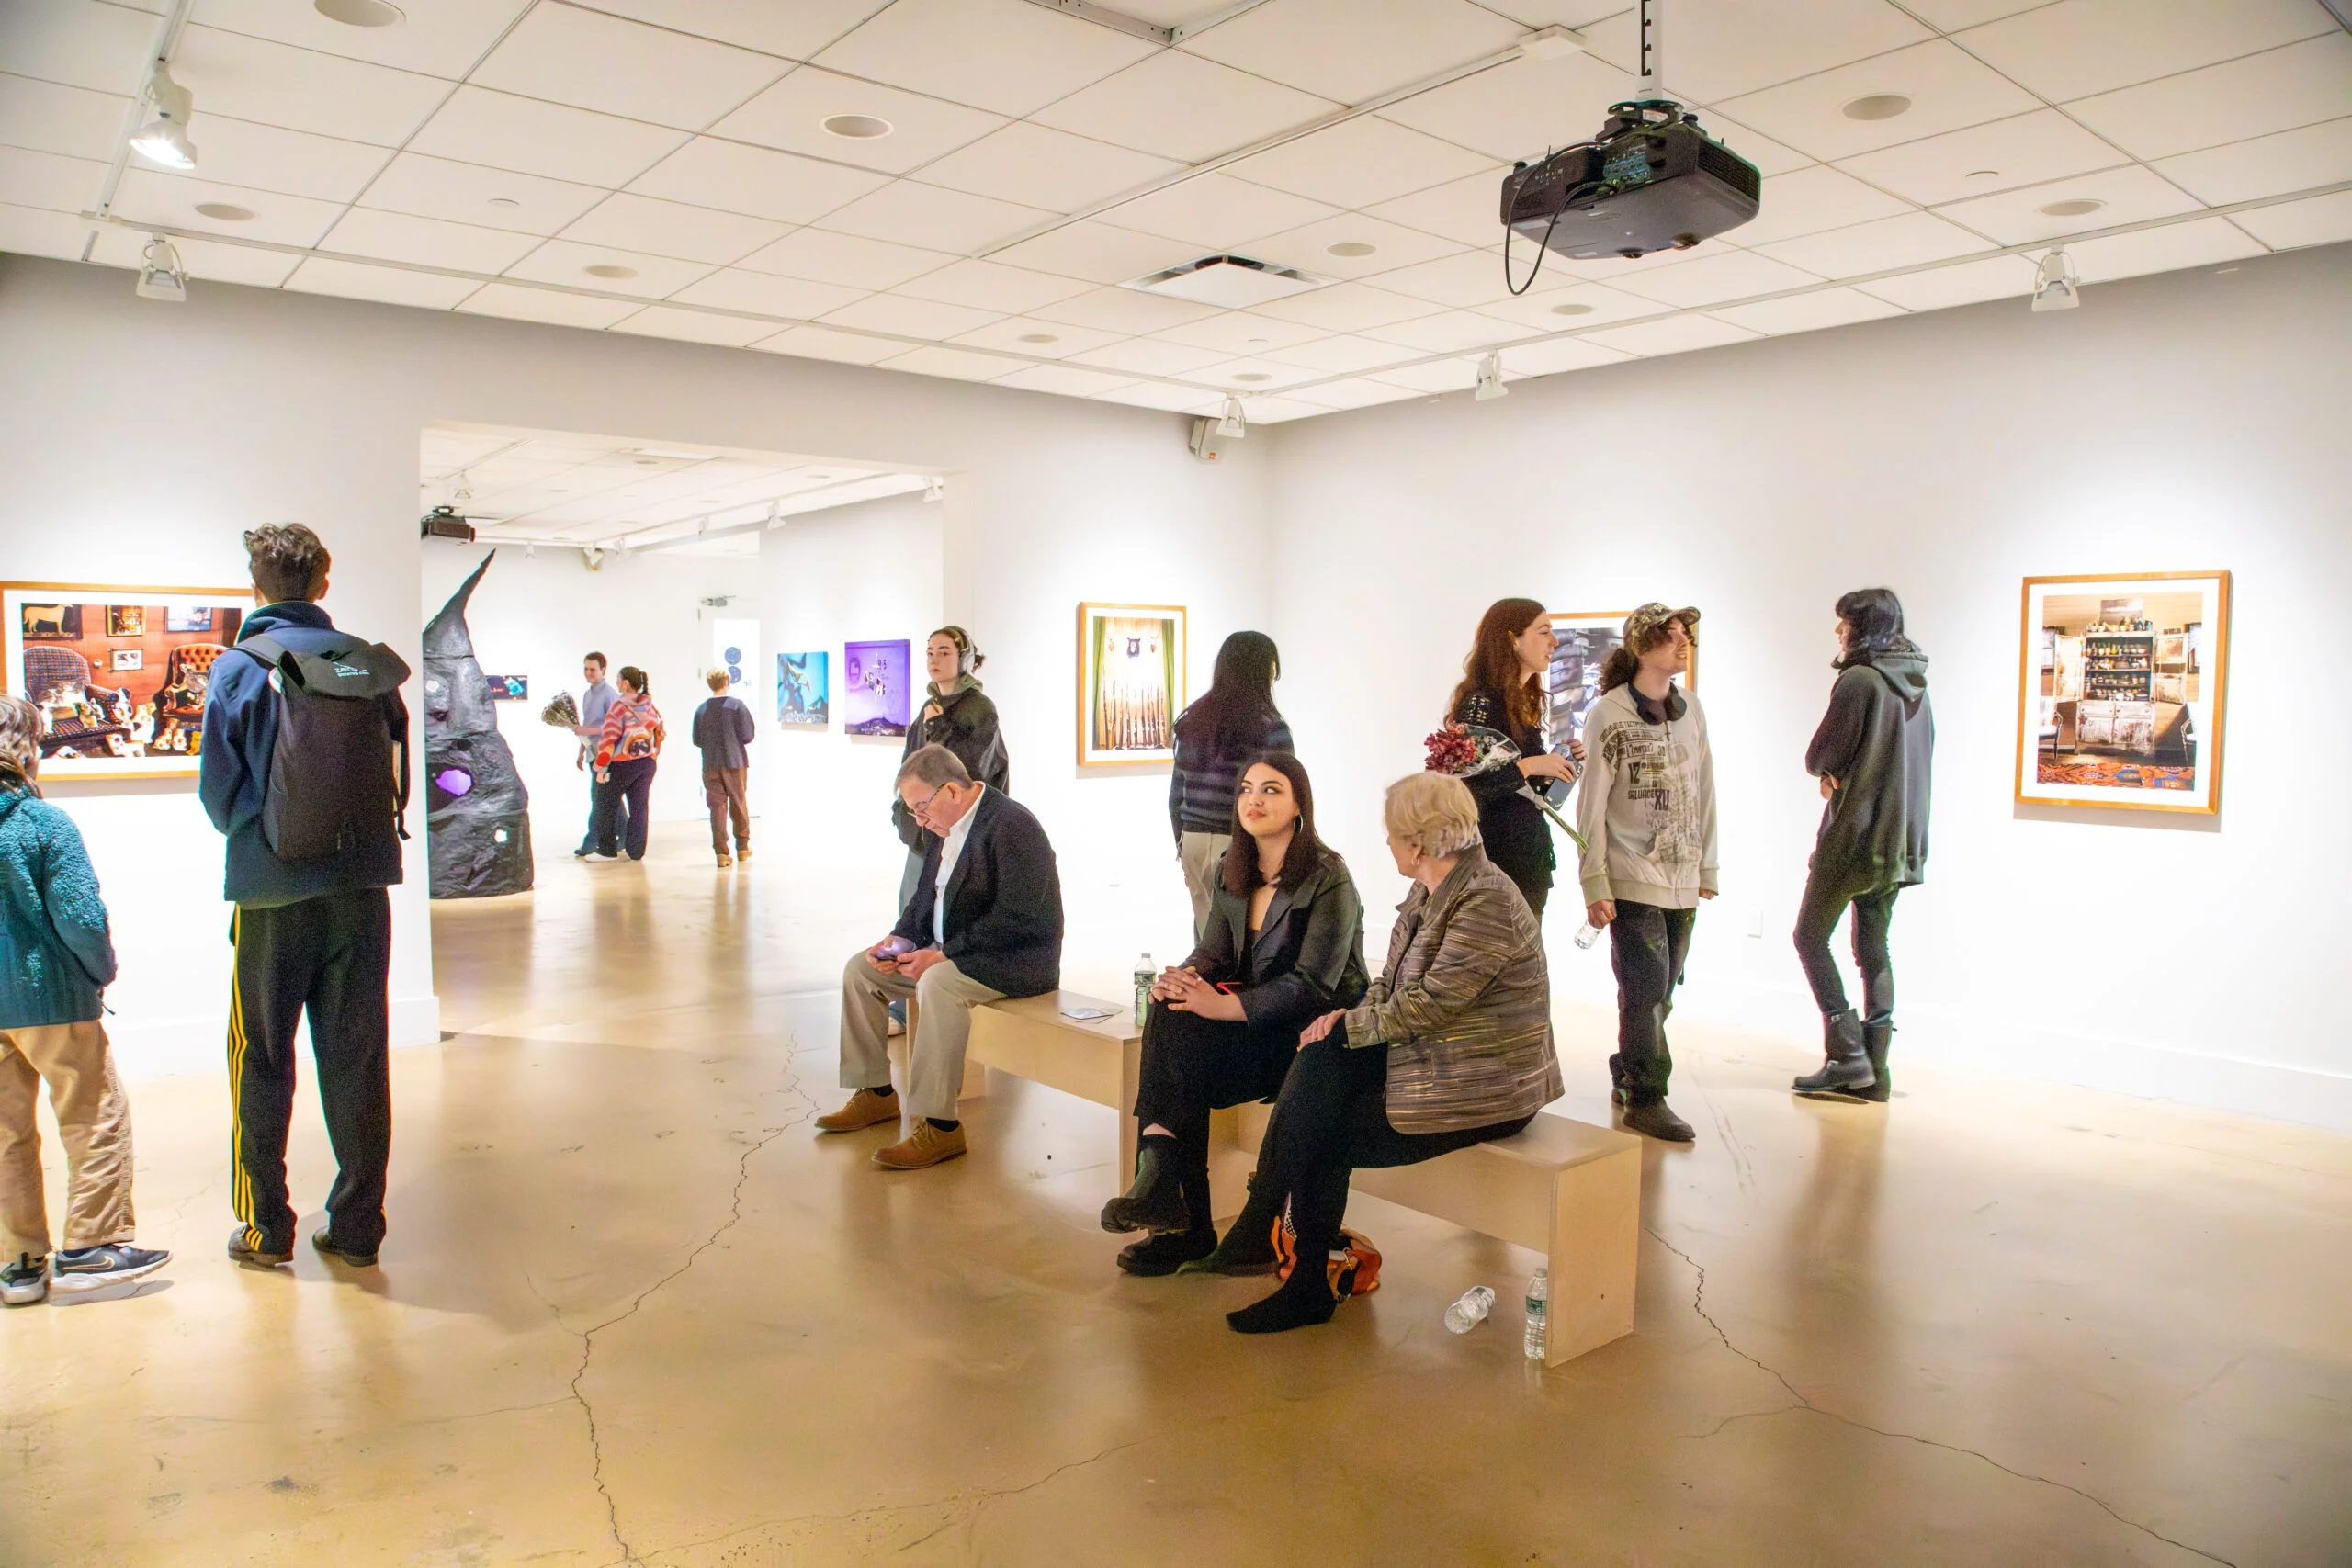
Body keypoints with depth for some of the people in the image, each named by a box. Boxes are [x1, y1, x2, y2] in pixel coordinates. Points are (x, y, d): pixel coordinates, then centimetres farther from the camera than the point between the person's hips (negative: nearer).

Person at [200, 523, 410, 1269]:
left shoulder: (237, 668, -5)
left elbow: (217, 784, -5)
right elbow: (399, 762, 3)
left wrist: (249, 836, 13)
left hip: (272, 895, -2)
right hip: (361, 886, 2)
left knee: (262, 1061, 12)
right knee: (356, 1062, 9)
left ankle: (266, 1227, 18)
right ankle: (357, 1227, 14)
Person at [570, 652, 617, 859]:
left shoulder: (609, 694, -11)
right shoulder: (587, 695, 17)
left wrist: (586, 730, -23)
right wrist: (581, 754, 24)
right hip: (592, 754, 9)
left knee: (599, 799, -7)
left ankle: (591, 842, -5)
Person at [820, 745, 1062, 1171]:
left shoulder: (1011, 824, -21)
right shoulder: (947, 826, 7)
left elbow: (1015, 917, -26)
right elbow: (927, 895, 18)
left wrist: (942, 955, -26)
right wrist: (900, 938, -2)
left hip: (1017, 956, -10)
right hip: (950, 950, 10)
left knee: (939, 983, -36)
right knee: (861, 969, 4)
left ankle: (939, 1125, -28)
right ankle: (875, 1094, 12)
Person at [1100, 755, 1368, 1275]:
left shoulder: (1328, 878, -12)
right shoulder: (1233, 871, 10)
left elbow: (1313, 985, -18)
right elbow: (1214, 949, 7)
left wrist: (1223, 1005, -26)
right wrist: (1185, 977, -17)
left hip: (1316, 1029, -6)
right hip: (1254, 1015, 7)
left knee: (1180, 1037, -26)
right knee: (1168, 1014, -23)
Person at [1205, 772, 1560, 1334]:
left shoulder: (1485, 904, -23)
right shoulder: (1428, 891, 8)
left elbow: (1425, 1007, -25)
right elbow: (1394, 983, 15)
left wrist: (1352, 1024, -12)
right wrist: (1352, 1015, -4)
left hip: (1484, 1091, -9)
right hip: (1431, 1061, 9)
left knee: (1324, 1137, -12)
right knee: (1320, 1060, -12)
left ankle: (1308, 1289, 4)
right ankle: (1259, 1230, -11)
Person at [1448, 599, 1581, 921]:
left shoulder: (1523, 703, 15)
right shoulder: (1479, 702, -12)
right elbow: (1461, 787, -22)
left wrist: (1564, 762, 6)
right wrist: (1528, 766, -20)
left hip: (1529, 862, 9)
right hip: (1496, 861, -9)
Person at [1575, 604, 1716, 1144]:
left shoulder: (1691, 710, 9)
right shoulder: (1608, 715, -8)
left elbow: (1704, 793, 14)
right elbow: (1591, 806, -8)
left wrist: (1707, 868, 13)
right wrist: (1594, 885, -11)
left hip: (1682, 880, 6)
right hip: (1632, 878, -5)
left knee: (1661, 990, 10)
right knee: (1647, 987, -5)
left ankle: (1626, 1076, 28)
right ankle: (1646, 1098, 7)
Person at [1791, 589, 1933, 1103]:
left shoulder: (1859, 679, -14)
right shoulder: (1916, 685, 12)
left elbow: (1819, 756, -12)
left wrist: (1826, 772, 11)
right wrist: (1840, 775, 4)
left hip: (1853, 835, -8)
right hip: (1902, 841, 8)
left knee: (1811, 937, 2)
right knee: (1874, 949, 11)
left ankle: (1847, 1053, -5)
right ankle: (1873, 1070, 11)